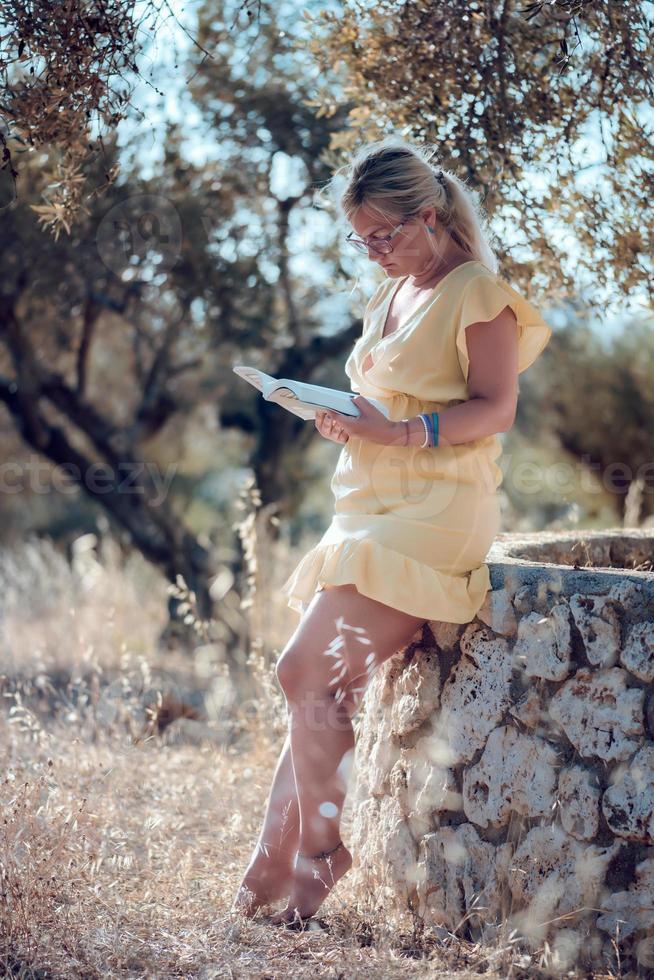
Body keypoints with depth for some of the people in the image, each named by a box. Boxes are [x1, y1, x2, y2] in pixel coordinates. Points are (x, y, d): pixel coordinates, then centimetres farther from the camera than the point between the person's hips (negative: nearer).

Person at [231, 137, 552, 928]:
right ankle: (273, 868, 4)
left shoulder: (477, 292, -4)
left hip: (432, 514, -8)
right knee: (322, 689, 2)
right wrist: (341, 418, 7)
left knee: (306, 672, -16)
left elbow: (495, 408, -12)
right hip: (369, 508, 8)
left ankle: (319, 854, -2)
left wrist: (402, 432, -25)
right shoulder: (389, 297, 21)